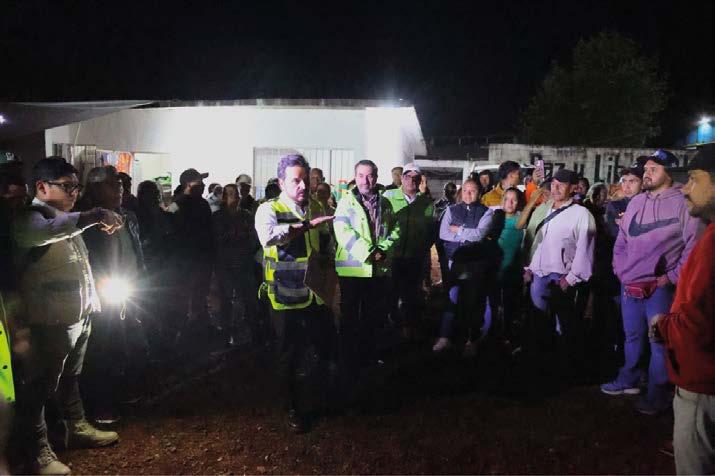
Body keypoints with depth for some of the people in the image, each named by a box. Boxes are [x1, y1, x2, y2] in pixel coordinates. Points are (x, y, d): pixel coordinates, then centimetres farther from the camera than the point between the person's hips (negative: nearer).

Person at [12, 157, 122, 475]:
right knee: (40, 386, 2)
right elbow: (41, 232, -38)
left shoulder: (66, 220, 16)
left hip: (79, 314, 9)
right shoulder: (30, 218, -12)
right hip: (52, 318, -9)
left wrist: (92, 299, 19)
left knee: (70, 377, 22)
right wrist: (91, 217, -44)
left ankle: (77, 428, 35)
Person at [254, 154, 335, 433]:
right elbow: (268, 235, -34)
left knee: (323, 347, 14)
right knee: (290, 354, 11)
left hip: (314, 293, 5)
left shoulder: (315, 209, 9)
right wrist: (307, 224, -35)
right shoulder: (269, 210, -10)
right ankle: (294, 409, 31)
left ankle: (310, 393, 42)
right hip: (286, 295, -5)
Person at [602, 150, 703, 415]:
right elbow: (621, 241, 17)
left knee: (660, 341, 1)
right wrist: (621, 271, 7)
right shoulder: (636, 202, 11)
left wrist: (671, 277, -12)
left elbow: (693, 246, -11)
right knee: (632, 336, 18)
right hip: (630, 285, 6)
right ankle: (628, 380, 34)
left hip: (660, 287, -6)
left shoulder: (682, 203, -8)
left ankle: (657, 394, 15)